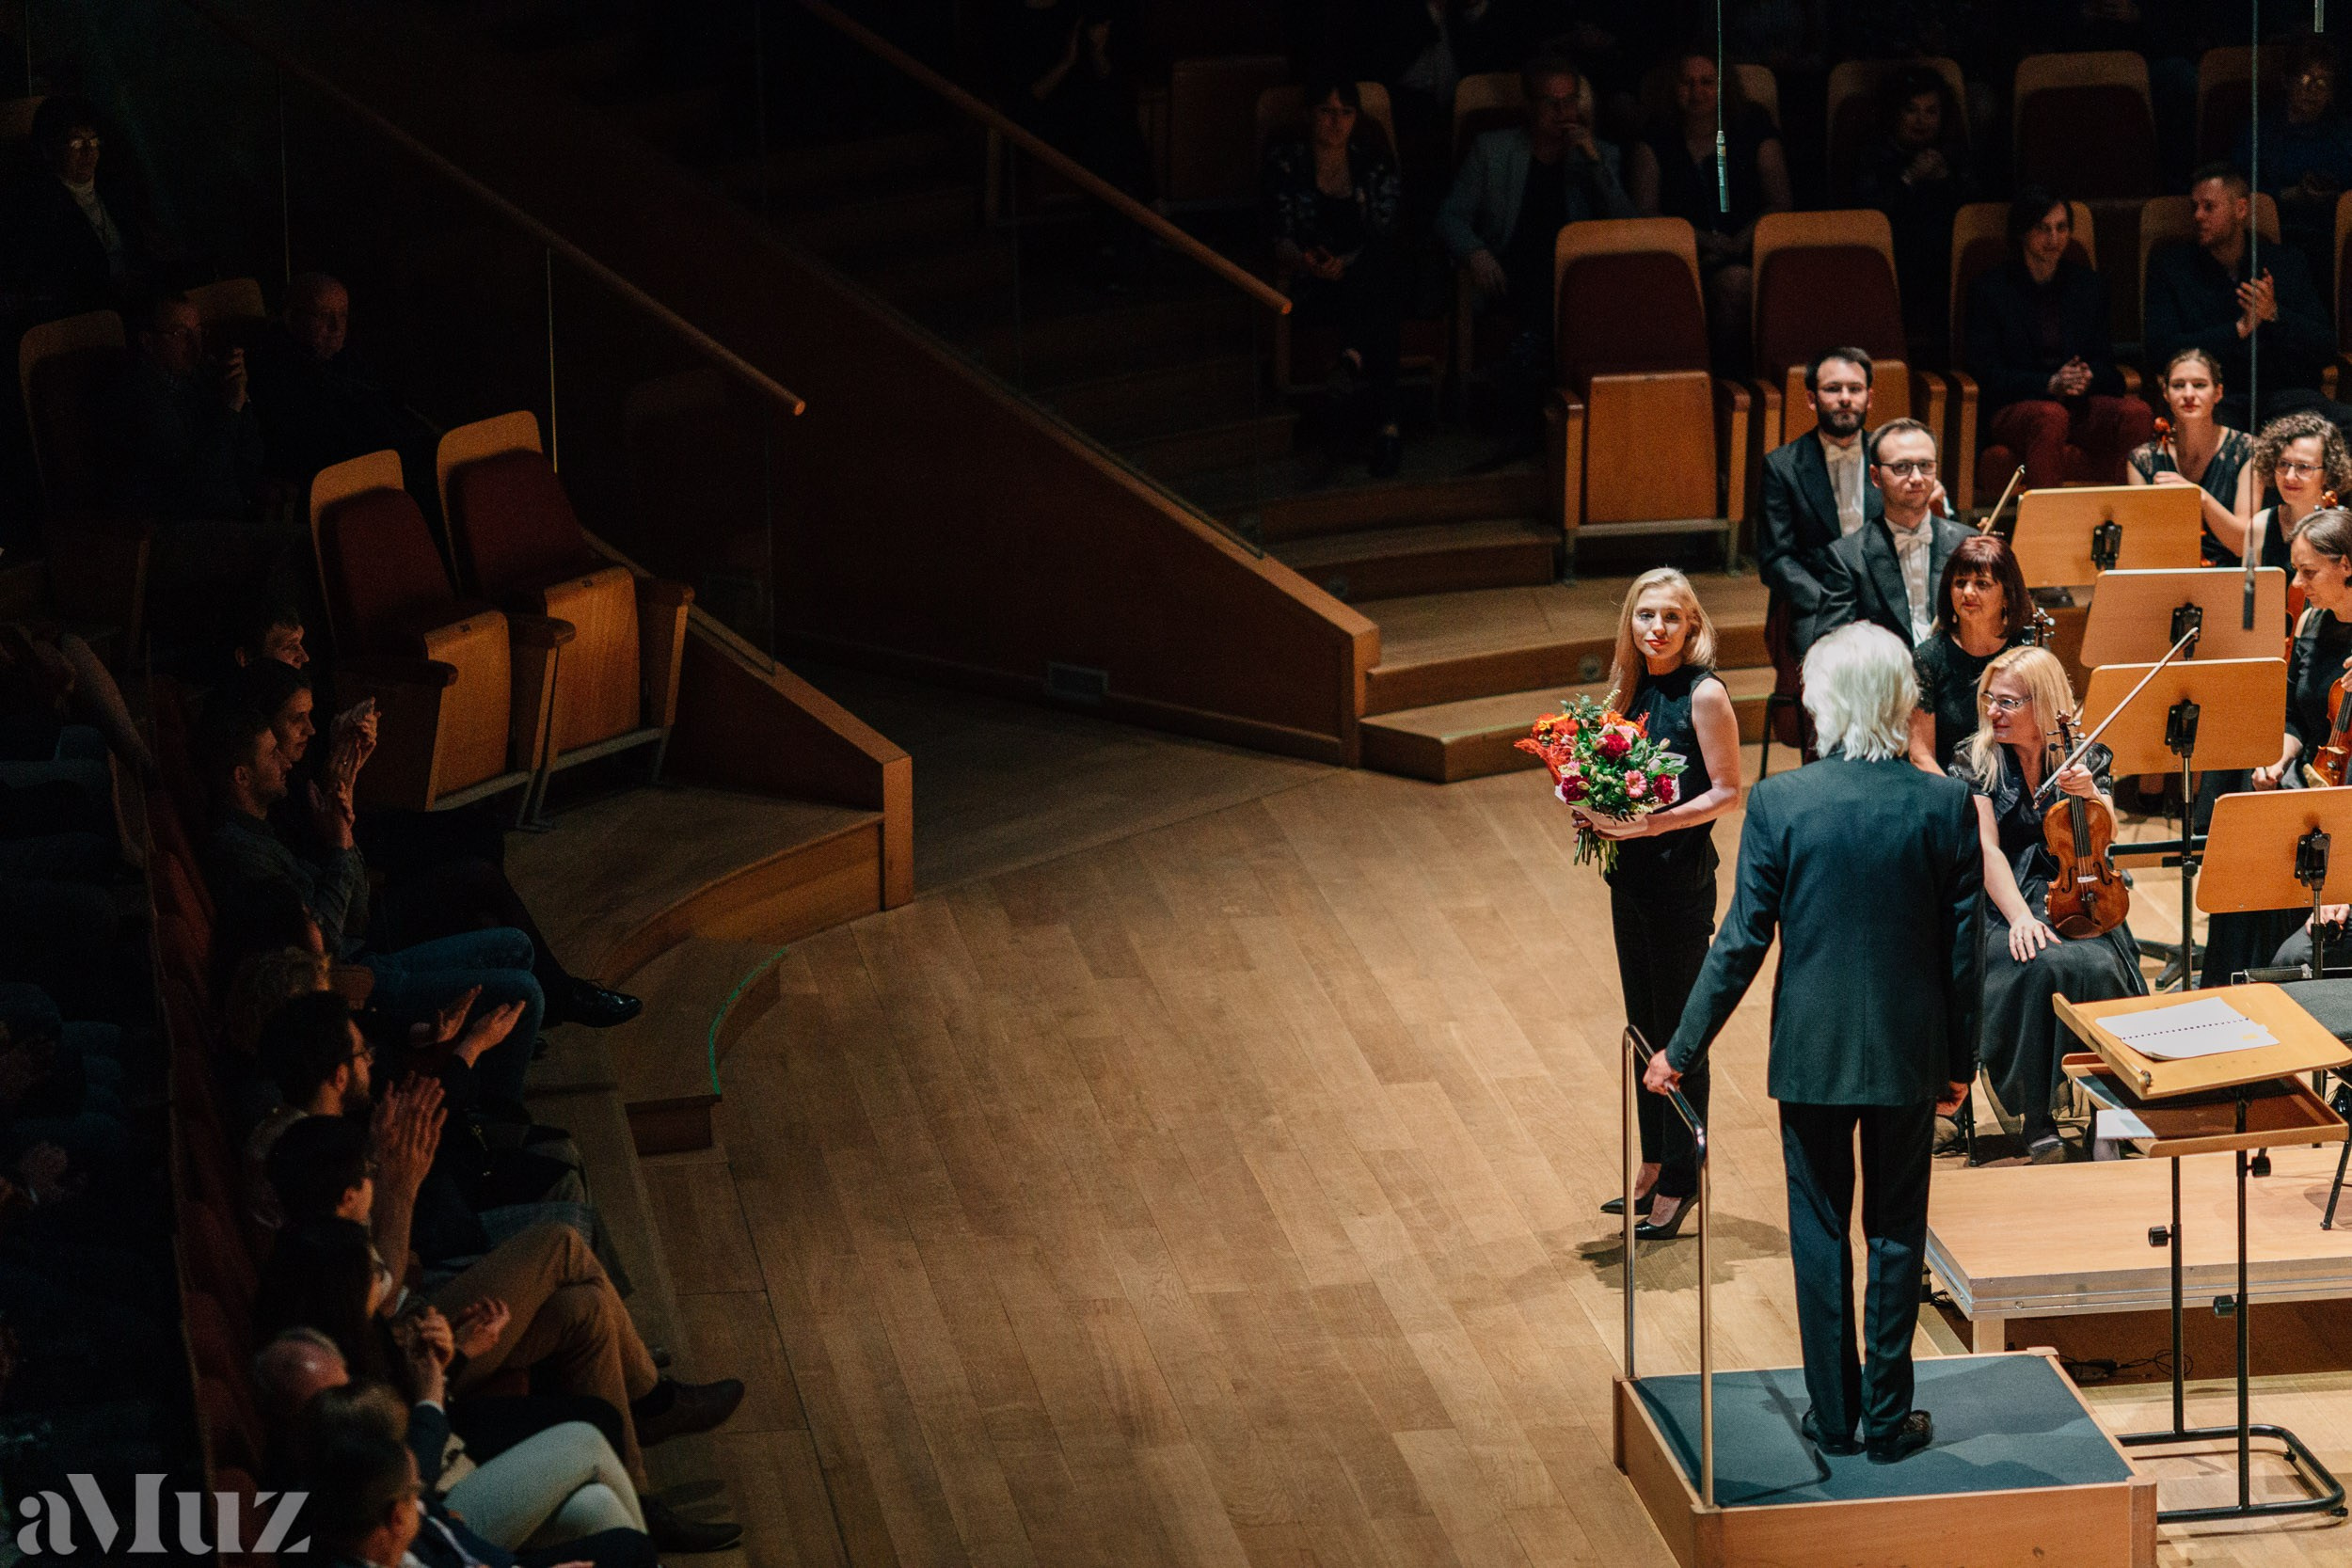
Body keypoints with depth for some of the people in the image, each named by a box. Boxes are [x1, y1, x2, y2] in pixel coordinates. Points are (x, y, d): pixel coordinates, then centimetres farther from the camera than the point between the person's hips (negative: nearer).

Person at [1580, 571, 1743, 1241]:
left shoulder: (1704, 695, -12)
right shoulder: (1634, 690, 8)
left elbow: (1726, 792, -13)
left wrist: (1658, 822, -23)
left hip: (1681, 877, -7)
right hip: (1631, 876, 7)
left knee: (1679, 1031, 0)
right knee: (1644, 1026, 15)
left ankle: (1679, 1181, 8)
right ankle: (1654, 1166, 26)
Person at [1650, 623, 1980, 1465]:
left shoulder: (1778, 803, -12)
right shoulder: (1945, 804, -9)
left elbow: (1742, 942, -9)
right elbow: (1961, 947, -3)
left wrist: (1684, 1048, 2)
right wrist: (1960, 1060, 9)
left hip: (1811, 1049, -1)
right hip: (1908, 1050, 1)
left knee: (1820, 1231, 11)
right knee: (1897, 1230, 12)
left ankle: (1834, 1415, 17)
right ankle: (1888, 1418, 17)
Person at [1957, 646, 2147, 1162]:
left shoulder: (2087, 757, 9)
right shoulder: (1975, 762, 2)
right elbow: (1987, 850, -8)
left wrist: (2090, 794, -20)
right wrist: (2020, 917, -22)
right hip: (2005, 904, -2)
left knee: (2099, 966, -32)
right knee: (2042, 967, -34)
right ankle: (2036, 1116, -22)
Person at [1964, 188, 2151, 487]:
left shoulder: (2090, 285, 16)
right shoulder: (1989, 290, 4)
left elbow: (2105, 362, 16)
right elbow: (1986, 372, -3)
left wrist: (2087, 378, -10)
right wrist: (2050, 384, -18)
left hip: (2081, 403, 4)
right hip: (2013, 407, -4)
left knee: (2136, 413, -28)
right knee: (2052, 417, -39)